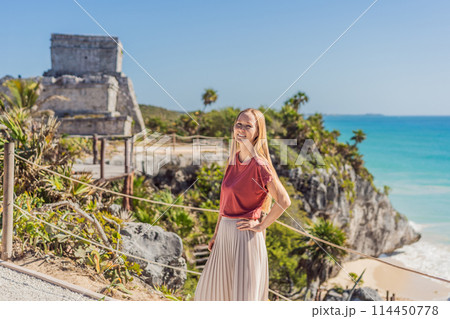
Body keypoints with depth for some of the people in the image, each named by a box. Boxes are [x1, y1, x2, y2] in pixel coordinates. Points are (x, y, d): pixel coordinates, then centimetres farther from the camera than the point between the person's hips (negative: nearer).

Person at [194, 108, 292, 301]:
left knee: (244, 294, 4)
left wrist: (261, 226, -13)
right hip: (225, 233, 8)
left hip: (245, 235, -8)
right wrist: (216, 234, 16)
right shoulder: (233, 159, 8)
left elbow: (284, 201, -18)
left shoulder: (260, 165, -15)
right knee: (211, 289, 18)